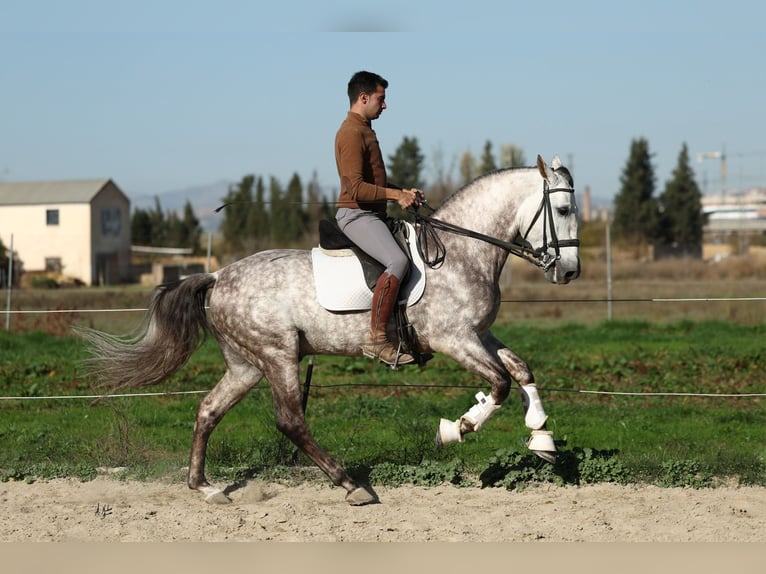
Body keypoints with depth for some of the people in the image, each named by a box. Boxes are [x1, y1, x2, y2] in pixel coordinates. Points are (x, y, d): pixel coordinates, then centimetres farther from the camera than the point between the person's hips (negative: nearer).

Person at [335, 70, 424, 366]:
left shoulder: (364, 130, 19)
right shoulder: (352, 133, -15)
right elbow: (357, 188, -23)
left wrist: (403, 190, 14)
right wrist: (396, 195, -18)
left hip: (372, 215, 11)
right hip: (357, 215, -11)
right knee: (398, 260, -29)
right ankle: (376, 338, -30)